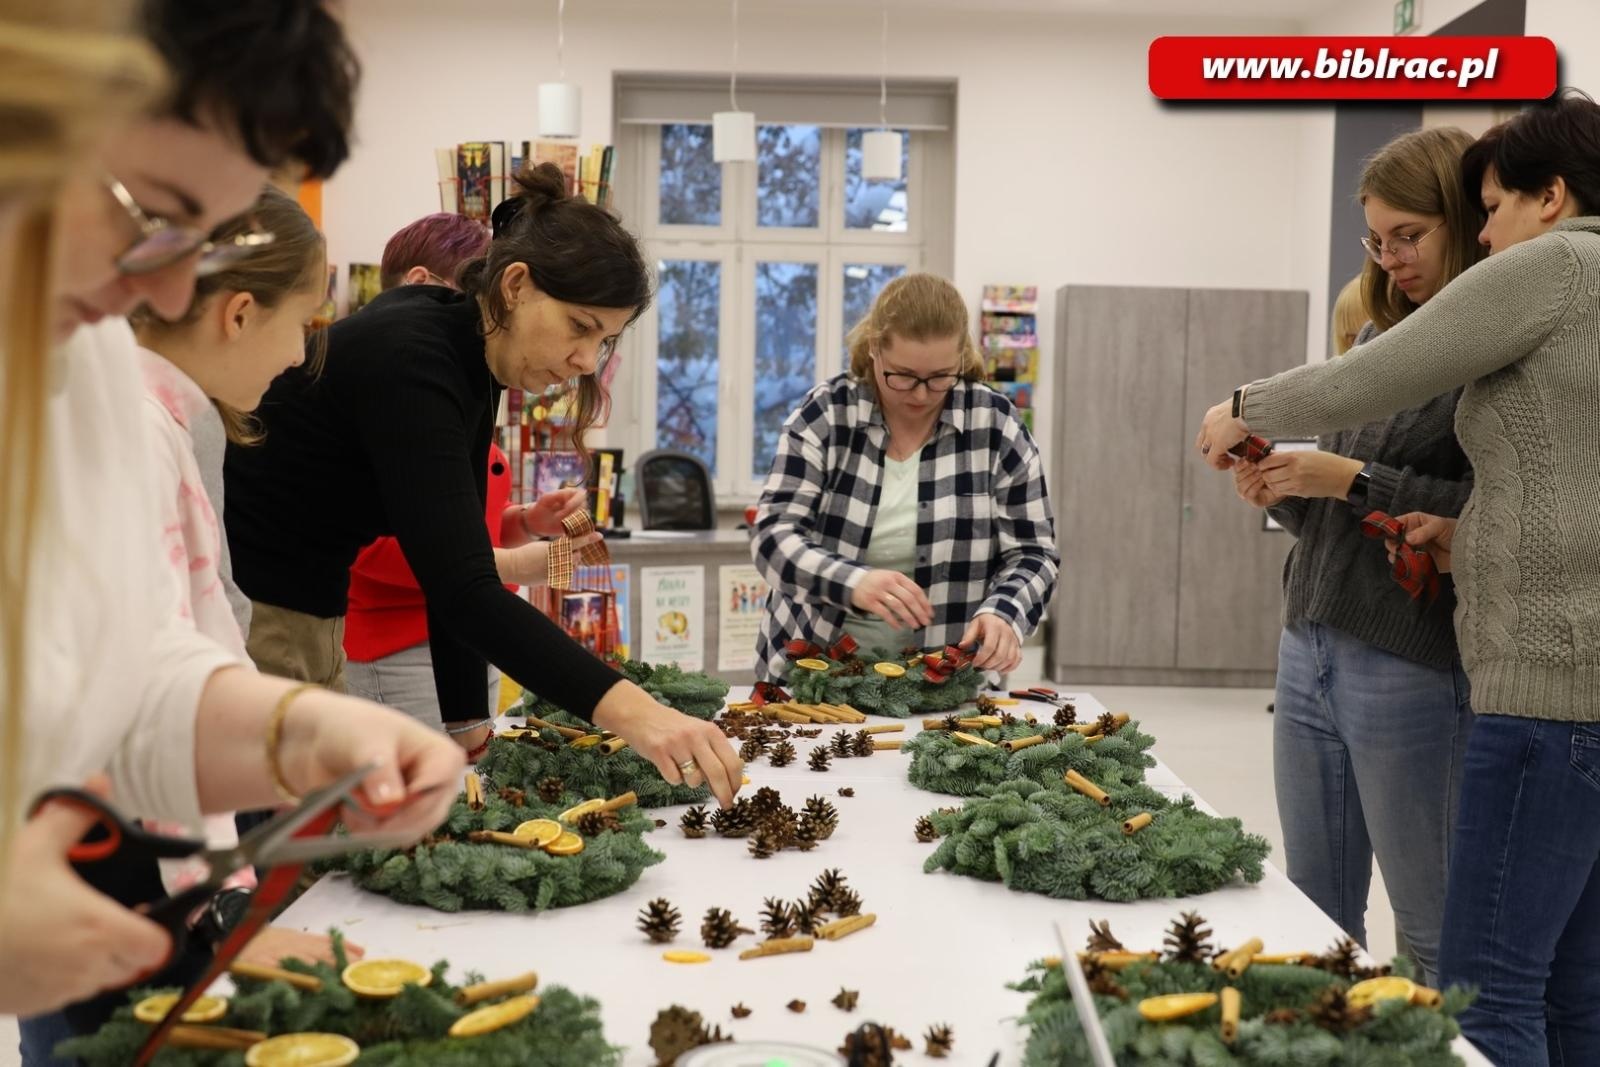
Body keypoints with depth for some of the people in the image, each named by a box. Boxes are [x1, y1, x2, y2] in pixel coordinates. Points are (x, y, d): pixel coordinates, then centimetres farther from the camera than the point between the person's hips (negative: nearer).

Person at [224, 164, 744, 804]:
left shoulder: (476, 367, 2)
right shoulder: (406, 360, -26)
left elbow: (457, 567, 3)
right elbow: (461, 589, -37)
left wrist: (468, 730, -2)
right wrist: (627, 710, -45)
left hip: (308, 629, 9)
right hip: (238, 618, -9)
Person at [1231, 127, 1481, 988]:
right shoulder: (1379, 338, 14)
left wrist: (1352, 480, -18)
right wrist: (1282, 493, 1)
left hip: (1411, 673, -7)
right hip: (1308, 651, 7)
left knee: (1435, 944, 6)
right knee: (1315, 920, 16)